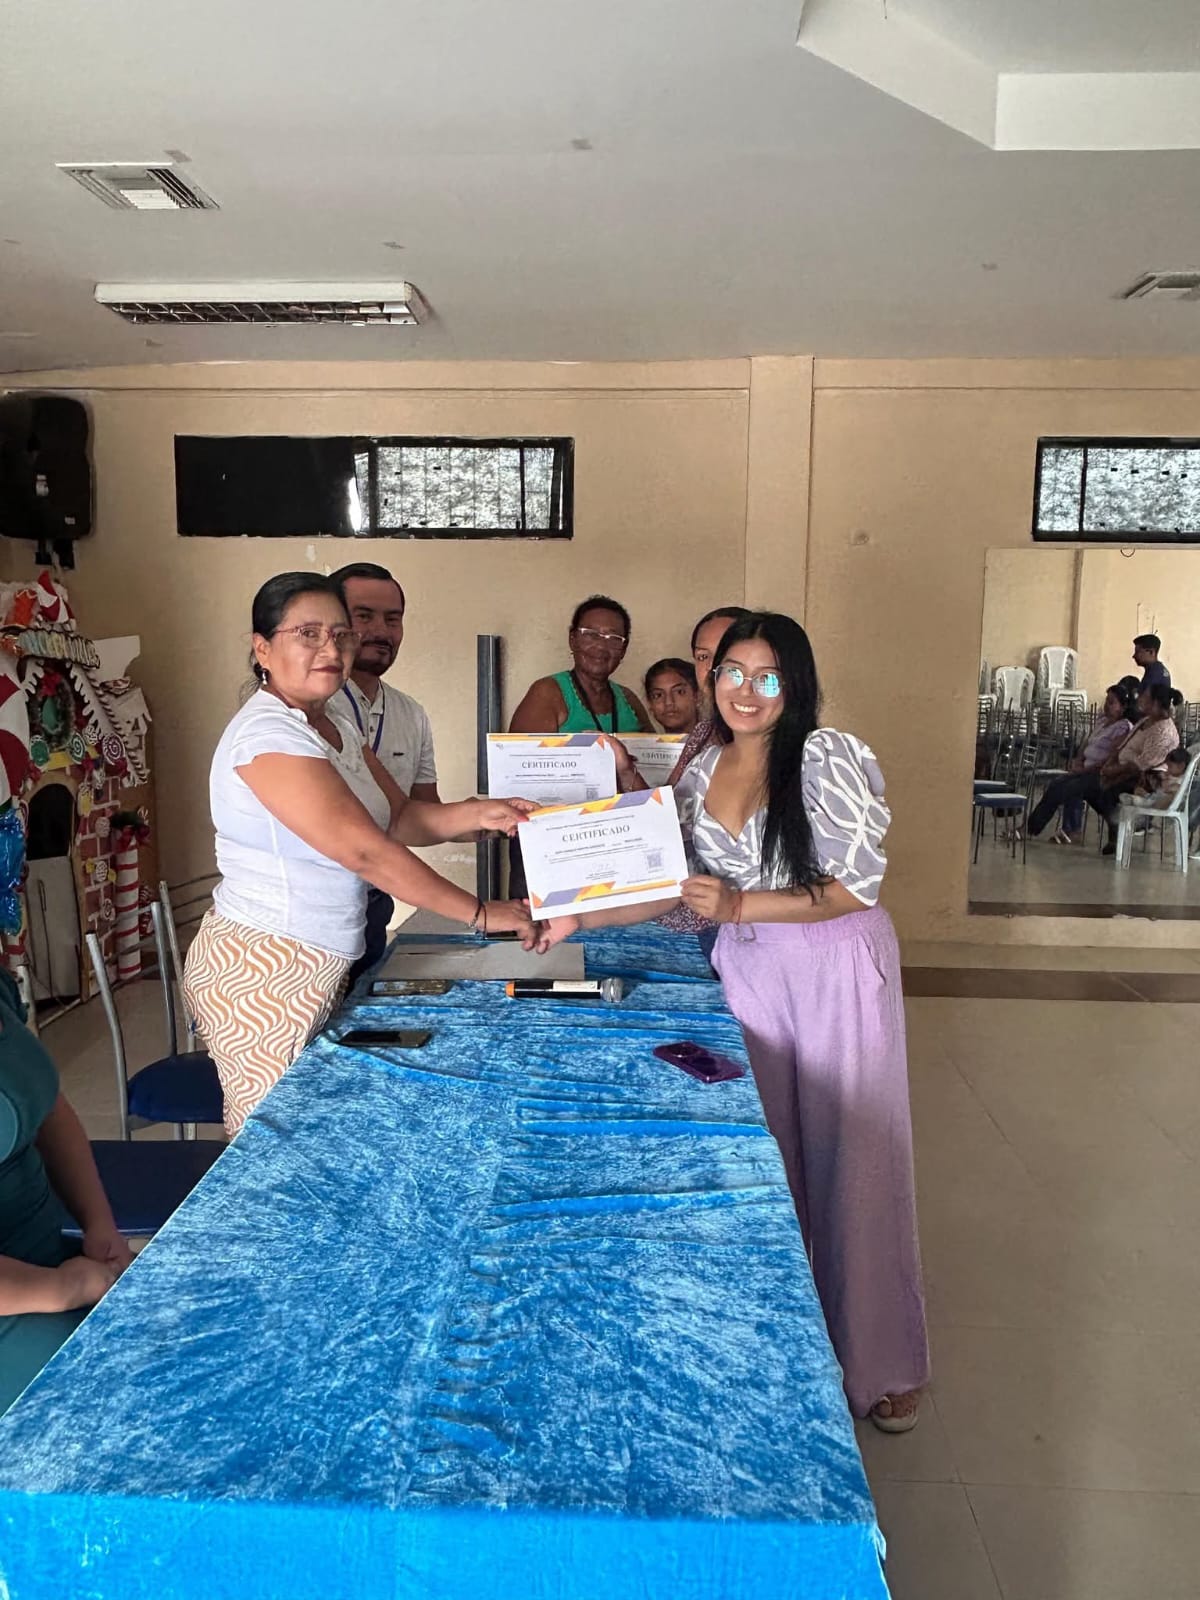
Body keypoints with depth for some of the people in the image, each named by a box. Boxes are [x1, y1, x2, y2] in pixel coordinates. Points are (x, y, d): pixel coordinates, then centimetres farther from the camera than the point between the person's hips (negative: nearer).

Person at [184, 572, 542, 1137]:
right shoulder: (266, 734, -20)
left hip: (315, 965, 9)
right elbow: (364, 850, -25)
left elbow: (400, 818, 7)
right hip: (262, 969, -9)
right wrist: (480, 913, -22)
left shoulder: (333, 727, 10)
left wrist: (478, 813, -12)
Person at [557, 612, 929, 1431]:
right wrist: (580, 915, -1)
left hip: (838, 971, -4)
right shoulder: (702, 770, 5)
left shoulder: (831, 757, -12)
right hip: (748, 971, 5)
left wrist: (740, 906, -20)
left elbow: (856, 885, -15)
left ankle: (885, 1362, 24)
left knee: (852, 1160, 4)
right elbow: (671, 883, 9)